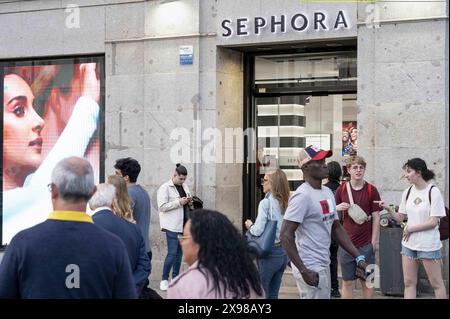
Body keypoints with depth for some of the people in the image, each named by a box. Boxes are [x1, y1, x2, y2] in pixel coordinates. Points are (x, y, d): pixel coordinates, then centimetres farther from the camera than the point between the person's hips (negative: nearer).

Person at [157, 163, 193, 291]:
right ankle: (164, 279, 2)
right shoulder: (164, 188, -8)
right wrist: (179, 202, -20)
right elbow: (162, 207, -16)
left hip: (184, 224, 7)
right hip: (172, 226, -7)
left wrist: (189, 201, 3)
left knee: (180, 252, 11)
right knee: (172, 252, -9)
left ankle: (175, 277, 20)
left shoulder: (184, 186, 14)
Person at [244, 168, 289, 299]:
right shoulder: (285, 203, 5)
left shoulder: (266, 202, -14)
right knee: (273, 294, 14)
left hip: (269, 253, -7)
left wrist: (250, 225, 2)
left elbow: (258, 230, -20)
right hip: (283, 252, 7)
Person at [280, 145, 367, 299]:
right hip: (310, 269, -9)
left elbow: (337, 228, 17)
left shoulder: (328, 192, 10)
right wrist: (303, 271, -23)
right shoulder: (302, 196, -16)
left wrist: (358, 257, 11)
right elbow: (286, 235, -20)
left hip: (323, 265, 9)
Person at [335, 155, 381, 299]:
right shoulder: (341, 189, 4)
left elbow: (376, 217, 1)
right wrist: (338, 208, -12)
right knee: (347, 282, 5)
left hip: (366, 244, -1)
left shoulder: (371, 190, -1)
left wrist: (374, 241, -4)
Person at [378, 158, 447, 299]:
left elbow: (433, 222, -13)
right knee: (409, 283, 7)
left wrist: (410, 229, -11)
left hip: (428, 245, -6)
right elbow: (400, 218, 11)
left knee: (436, 283, 3)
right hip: (409, 244, 6)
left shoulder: (433, 192, -10)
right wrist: (388, 209, -5)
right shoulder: (407, 192, 7)